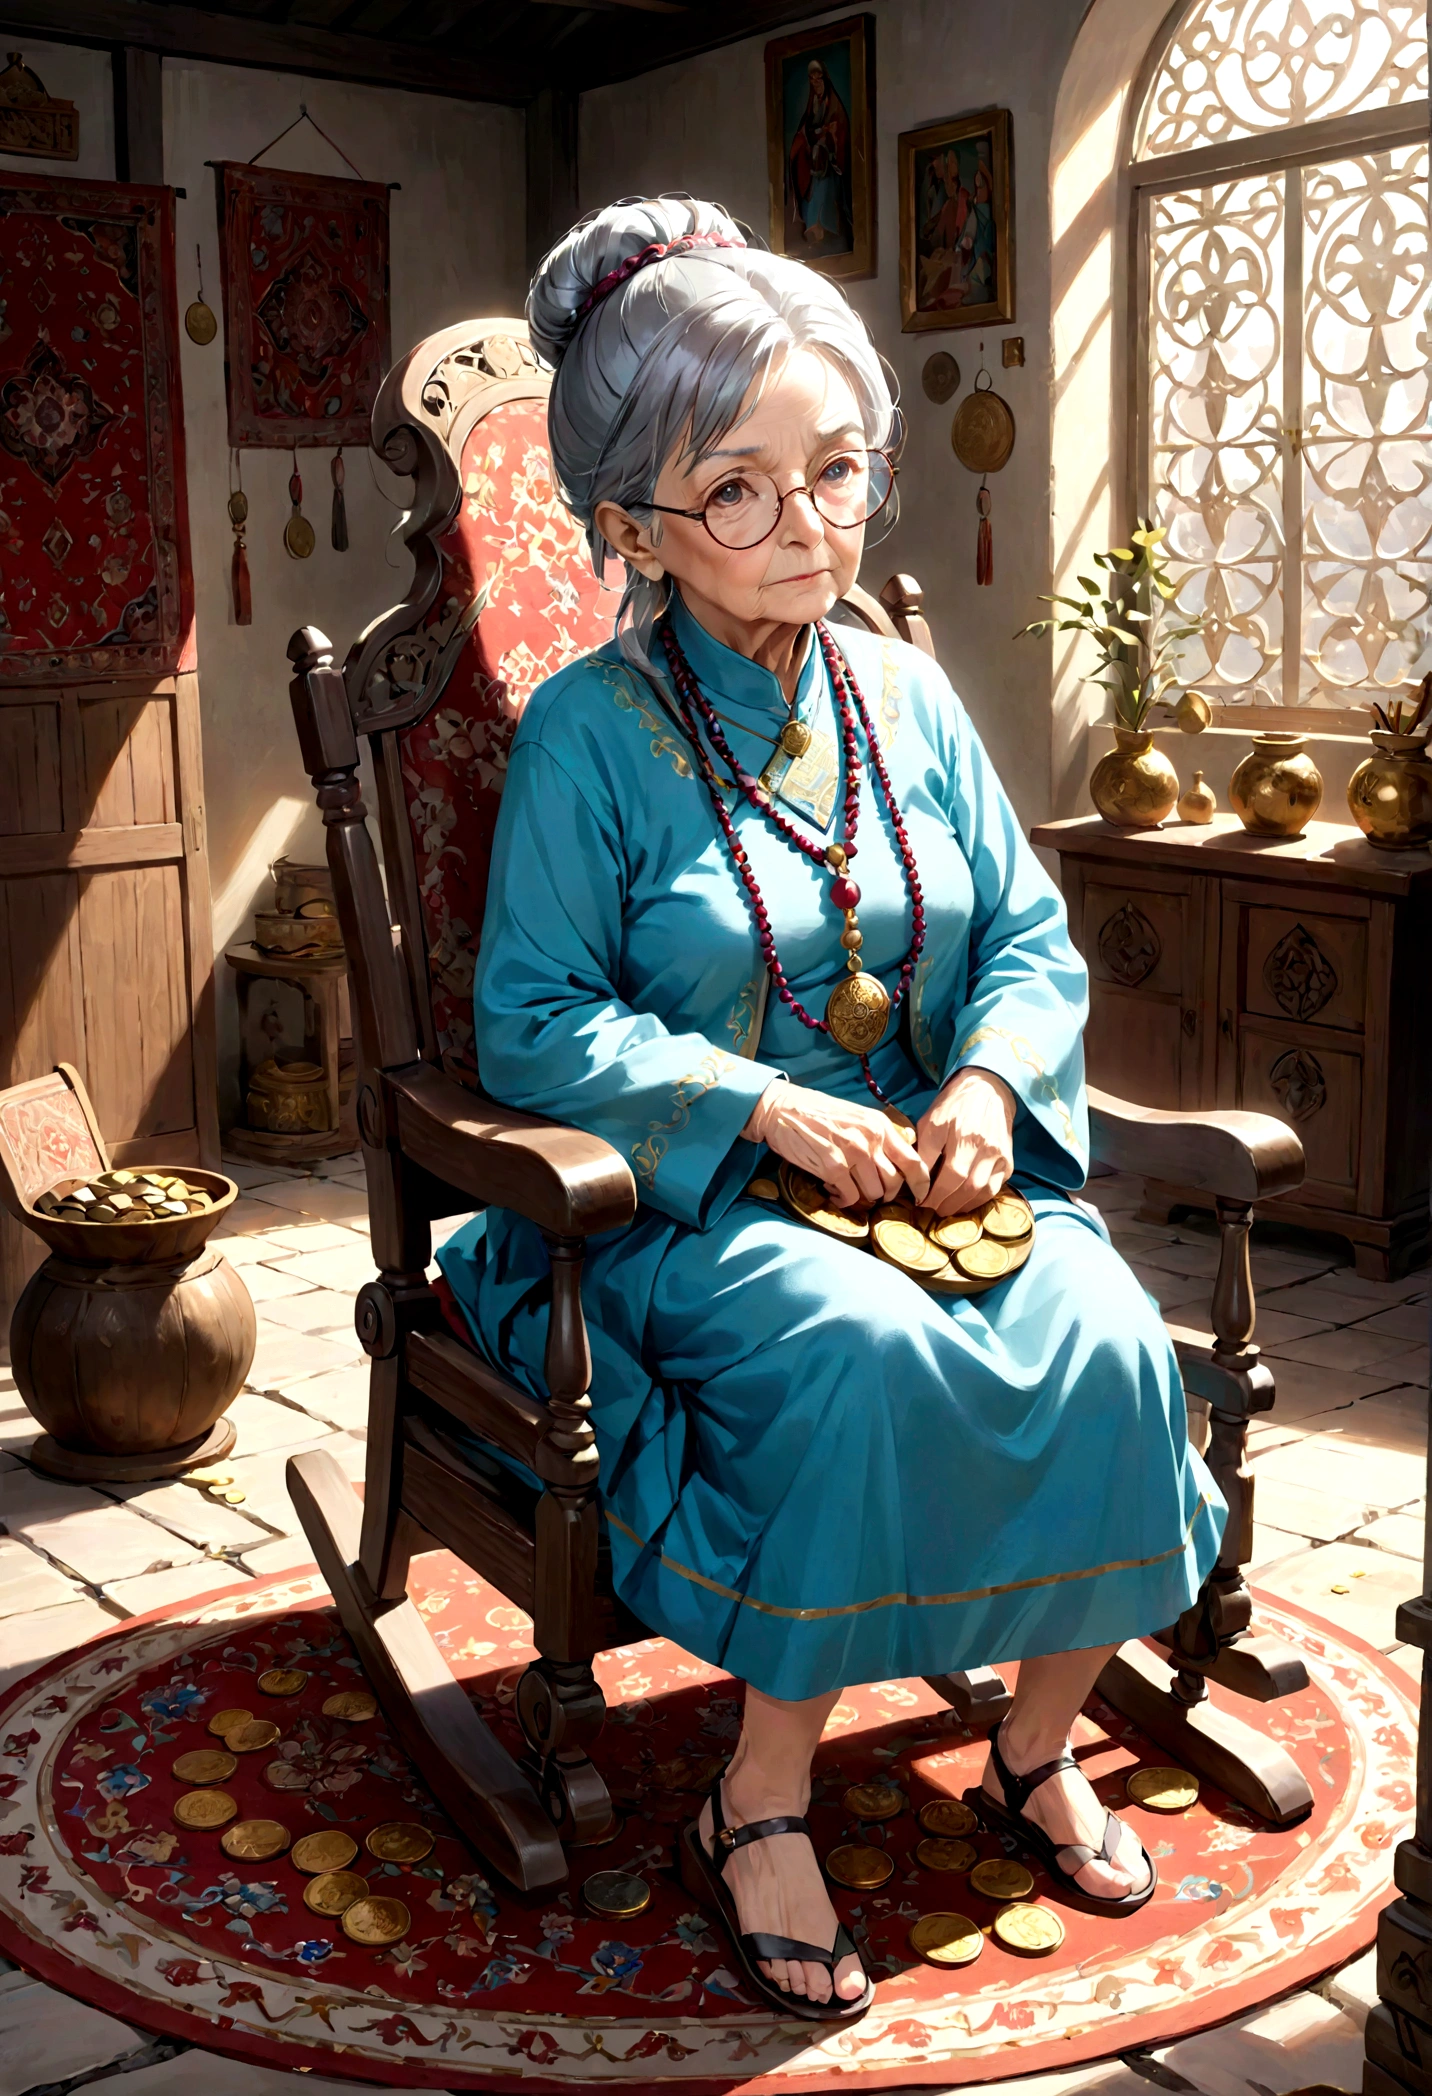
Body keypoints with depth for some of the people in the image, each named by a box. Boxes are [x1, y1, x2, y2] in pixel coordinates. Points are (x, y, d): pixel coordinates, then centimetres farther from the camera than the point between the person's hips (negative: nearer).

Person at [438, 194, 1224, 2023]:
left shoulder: (906, 692, 9)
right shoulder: (586, 731, -5)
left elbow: (1033, 937, 12)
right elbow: (532, 1023, -8)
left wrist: (988, 1081, -9)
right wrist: (766, 1107, -18)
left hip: (938, 1163, 4)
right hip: (688, 1195, -4)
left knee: (1106, 1347, -23)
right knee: (871, 1355, -34)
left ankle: (1039, 1746, 2)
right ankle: (760, 1802, -14)